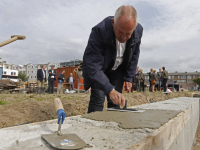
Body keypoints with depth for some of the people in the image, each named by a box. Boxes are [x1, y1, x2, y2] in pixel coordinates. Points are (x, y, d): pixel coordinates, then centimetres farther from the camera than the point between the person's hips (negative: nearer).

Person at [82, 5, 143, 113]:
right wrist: (110, 90, -46)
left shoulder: (138, 31, -19)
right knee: (98, 99, -15)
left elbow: (134, 56, 0)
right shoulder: (100, 30, -35)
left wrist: (129, 78, -2)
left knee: (115, 102, 0)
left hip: (118, 70, 4)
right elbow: (93, 67, -38)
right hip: (99, 69, -3)